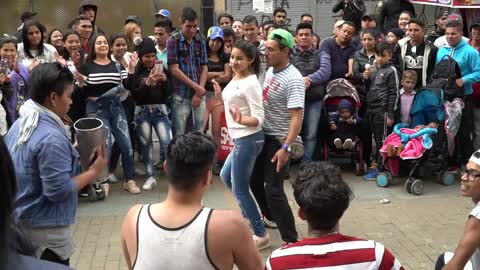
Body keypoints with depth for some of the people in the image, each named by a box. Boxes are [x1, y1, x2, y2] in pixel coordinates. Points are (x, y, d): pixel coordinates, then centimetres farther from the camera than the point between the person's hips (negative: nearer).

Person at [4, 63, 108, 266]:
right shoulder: (51, 138, -26)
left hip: (20, 221, 9)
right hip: (46, 229, -9)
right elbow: (59, 190, -26)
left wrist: (71, 155, 9)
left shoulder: (19, 125, 3)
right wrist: (94, 171, -15)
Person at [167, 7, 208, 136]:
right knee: (179, 135, 0)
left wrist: (199, 92, -4)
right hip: (180, 96, -4)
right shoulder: (173, 41, -5)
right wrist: (196, 87, -10)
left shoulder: (200, 41, 8)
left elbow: (204, 68, 8)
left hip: (199, 95, 4)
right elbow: (174, 70, -10)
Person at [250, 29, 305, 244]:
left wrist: (286, 148, -33)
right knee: (255, 180, 19)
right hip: (264, 135, 9)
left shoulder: (293, 80, -22)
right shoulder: (270, 70, 5)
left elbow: (297, 117, -27)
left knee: (273, 189, -9)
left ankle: (291, 239, 2)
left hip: (279, 140, -9)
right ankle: (270, 216, 43)